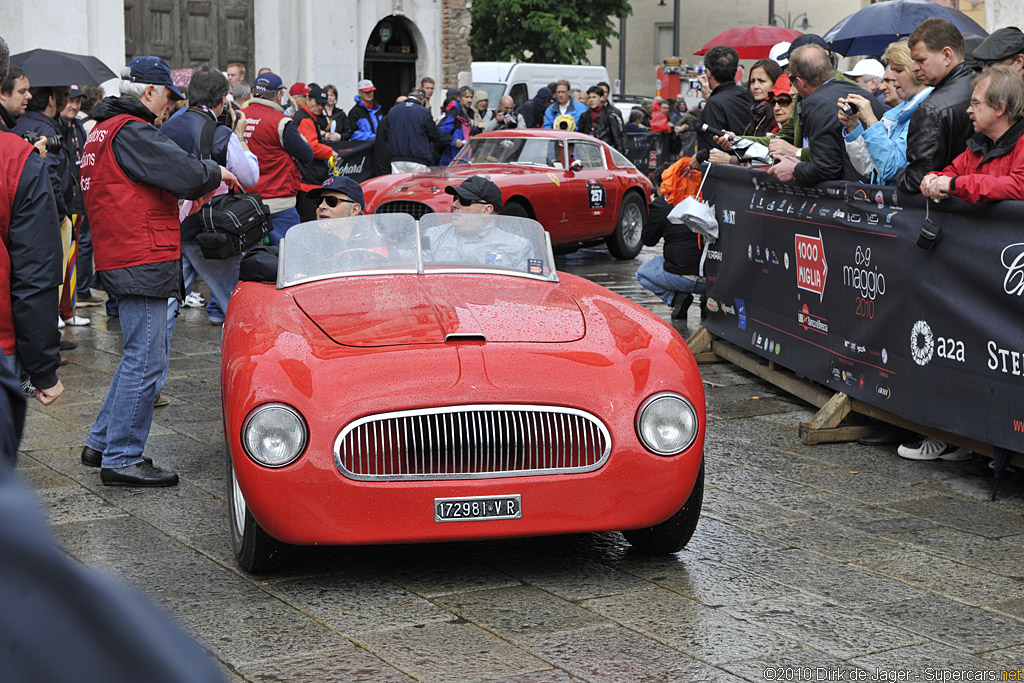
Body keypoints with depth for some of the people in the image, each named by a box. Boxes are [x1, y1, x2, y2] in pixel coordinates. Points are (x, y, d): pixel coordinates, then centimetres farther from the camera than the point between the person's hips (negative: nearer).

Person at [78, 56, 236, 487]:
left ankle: (101, 443, 24)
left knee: (140, 356, 18)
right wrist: (216, 174, 0)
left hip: (119, 259, 11)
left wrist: (188, 194, 12)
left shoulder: (103, 131, 19)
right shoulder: (131, 132, -14)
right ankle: (121, 459, -2)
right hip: (143, 263, -11)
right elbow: (188, 174, -21)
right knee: (145, 361, -6)